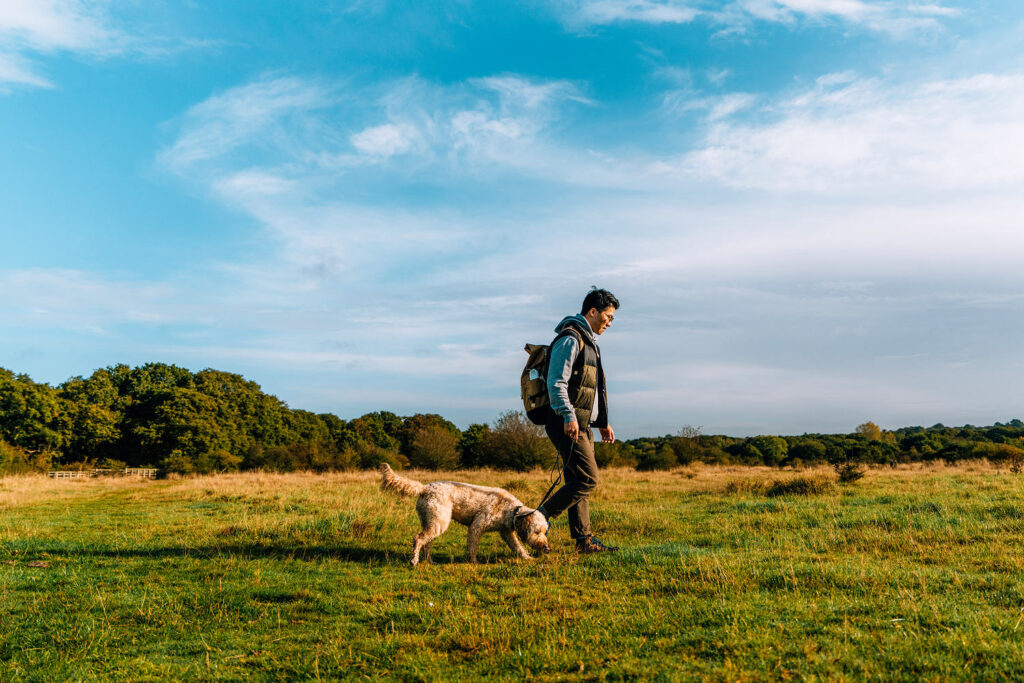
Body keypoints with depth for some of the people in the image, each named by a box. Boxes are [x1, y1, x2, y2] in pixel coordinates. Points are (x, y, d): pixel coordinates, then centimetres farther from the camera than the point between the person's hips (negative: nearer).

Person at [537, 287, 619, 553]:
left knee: (578, 481, 9)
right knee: (588, 478, -13)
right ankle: (539, 518, -5)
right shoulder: (570, 339, -11)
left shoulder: (588, 341, 21)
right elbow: (556, 384, -20)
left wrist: (602, 422, 24)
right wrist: (568, 416, -28)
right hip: (567, 425, -10)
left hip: (581, 426, 10)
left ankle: (584, 540, 13)